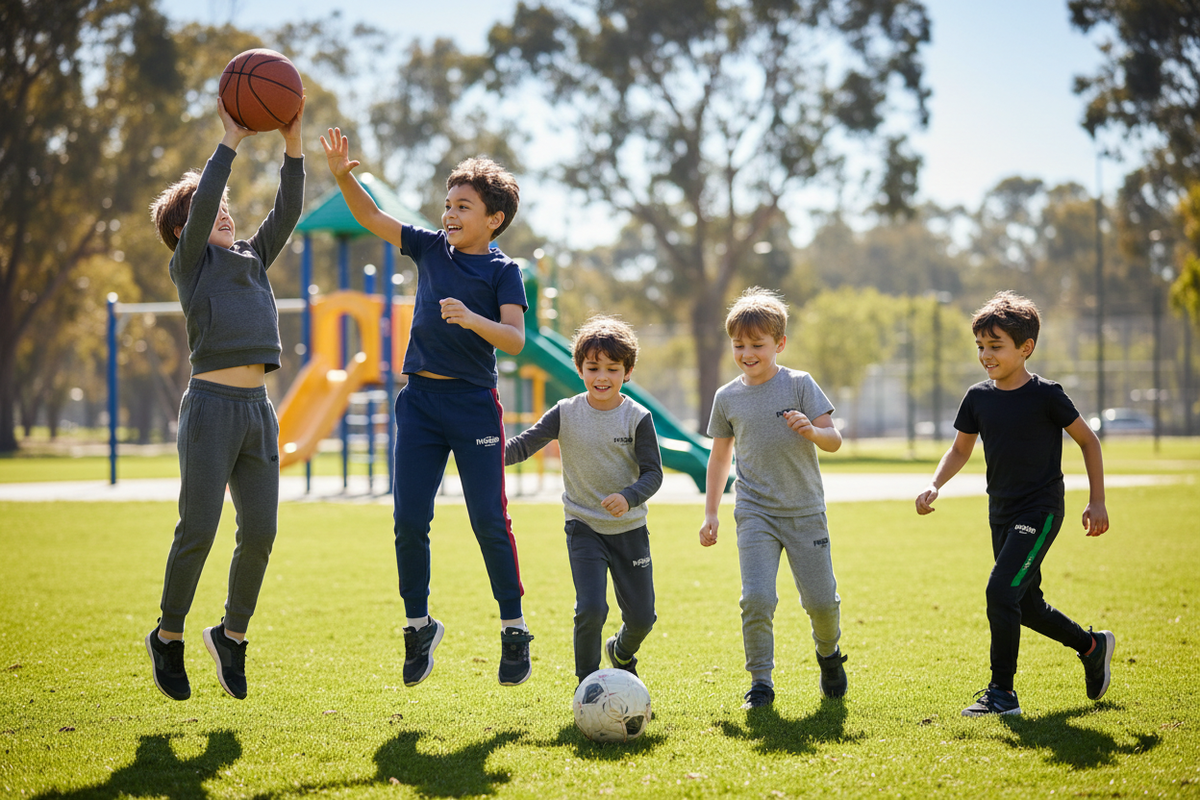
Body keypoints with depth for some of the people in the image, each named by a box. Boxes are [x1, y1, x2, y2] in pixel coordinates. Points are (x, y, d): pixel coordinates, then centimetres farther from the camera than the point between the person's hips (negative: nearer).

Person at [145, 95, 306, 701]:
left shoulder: (252, 260, 21)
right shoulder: (190, 263, 4)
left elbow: (288, 210, 12)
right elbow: (201, 201, -12)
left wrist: (292, 140, 4)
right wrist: (231, 138, -11)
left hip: (258, 409, 6)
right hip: (211, 404, -6)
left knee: (259, 533, 2)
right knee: (197, 531, -5)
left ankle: (232, 634, 19)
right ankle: (168, 636, 12)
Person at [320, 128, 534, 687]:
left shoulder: (503, 271, -4)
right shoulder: (431, 249, 9)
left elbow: (515, 340, -14)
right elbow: (371, 217, 7)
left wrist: (471, 319, -31)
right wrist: (342, 175, -8)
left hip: (474, 405, -4)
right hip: (421, 400, 4)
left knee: (489, 521, -3)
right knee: (409, 520, 2)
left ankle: (514, 630, 10)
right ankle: (419, 626, 17)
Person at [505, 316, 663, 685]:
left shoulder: (637, 418, -8)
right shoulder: (566, 413, -5)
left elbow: (653, 472, -9)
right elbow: (524, 444, -7)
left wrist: (628, 498, -28)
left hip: (629, 528, 1)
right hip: (584, 526, -1)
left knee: (641, 616, 7)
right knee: (591, 609, -18)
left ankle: (622, 654, 43)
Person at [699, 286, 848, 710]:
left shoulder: (800, 385, -2)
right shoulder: (727, 397, 5)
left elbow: (834, 440, -3)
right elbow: (720, 456, 15)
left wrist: (812, 431, -26)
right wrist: (710, 513, 11)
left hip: (805, 511, -1)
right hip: (755, 513, 1)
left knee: (821, 600, 2)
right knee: (757, 599, -14)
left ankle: (828, 653, 34)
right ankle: (760, 681, 0)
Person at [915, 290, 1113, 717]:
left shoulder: (1045, 395, -12)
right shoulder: (979, 397, 2)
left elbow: (1088, 441, -2)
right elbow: (960, 449, 14)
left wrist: (1097, 502, -3)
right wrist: (934, 485, -4)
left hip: (1040, 511, -6)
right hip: (1002, 514, 7)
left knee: (1001, 591, -19)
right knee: (1027, 605, 14)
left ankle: (1002, 692, -10)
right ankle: (1092, 645, 38)